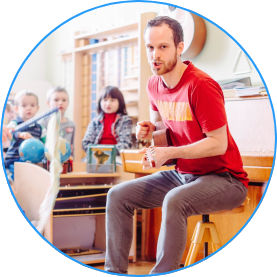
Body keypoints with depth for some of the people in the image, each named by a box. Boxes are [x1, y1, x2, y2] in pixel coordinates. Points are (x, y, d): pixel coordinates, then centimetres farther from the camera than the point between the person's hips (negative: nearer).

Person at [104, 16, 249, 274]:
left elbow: (219, 144, -20)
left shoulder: (201, 85, -20)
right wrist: (149, 129, 1)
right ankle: (114, 272, -2)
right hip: (183, 174, 8)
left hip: (223, 177, -8)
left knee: (174, 201, -37)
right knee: (118, 195, -3)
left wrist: (169, 153, -24)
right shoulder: (154, 85, 4)